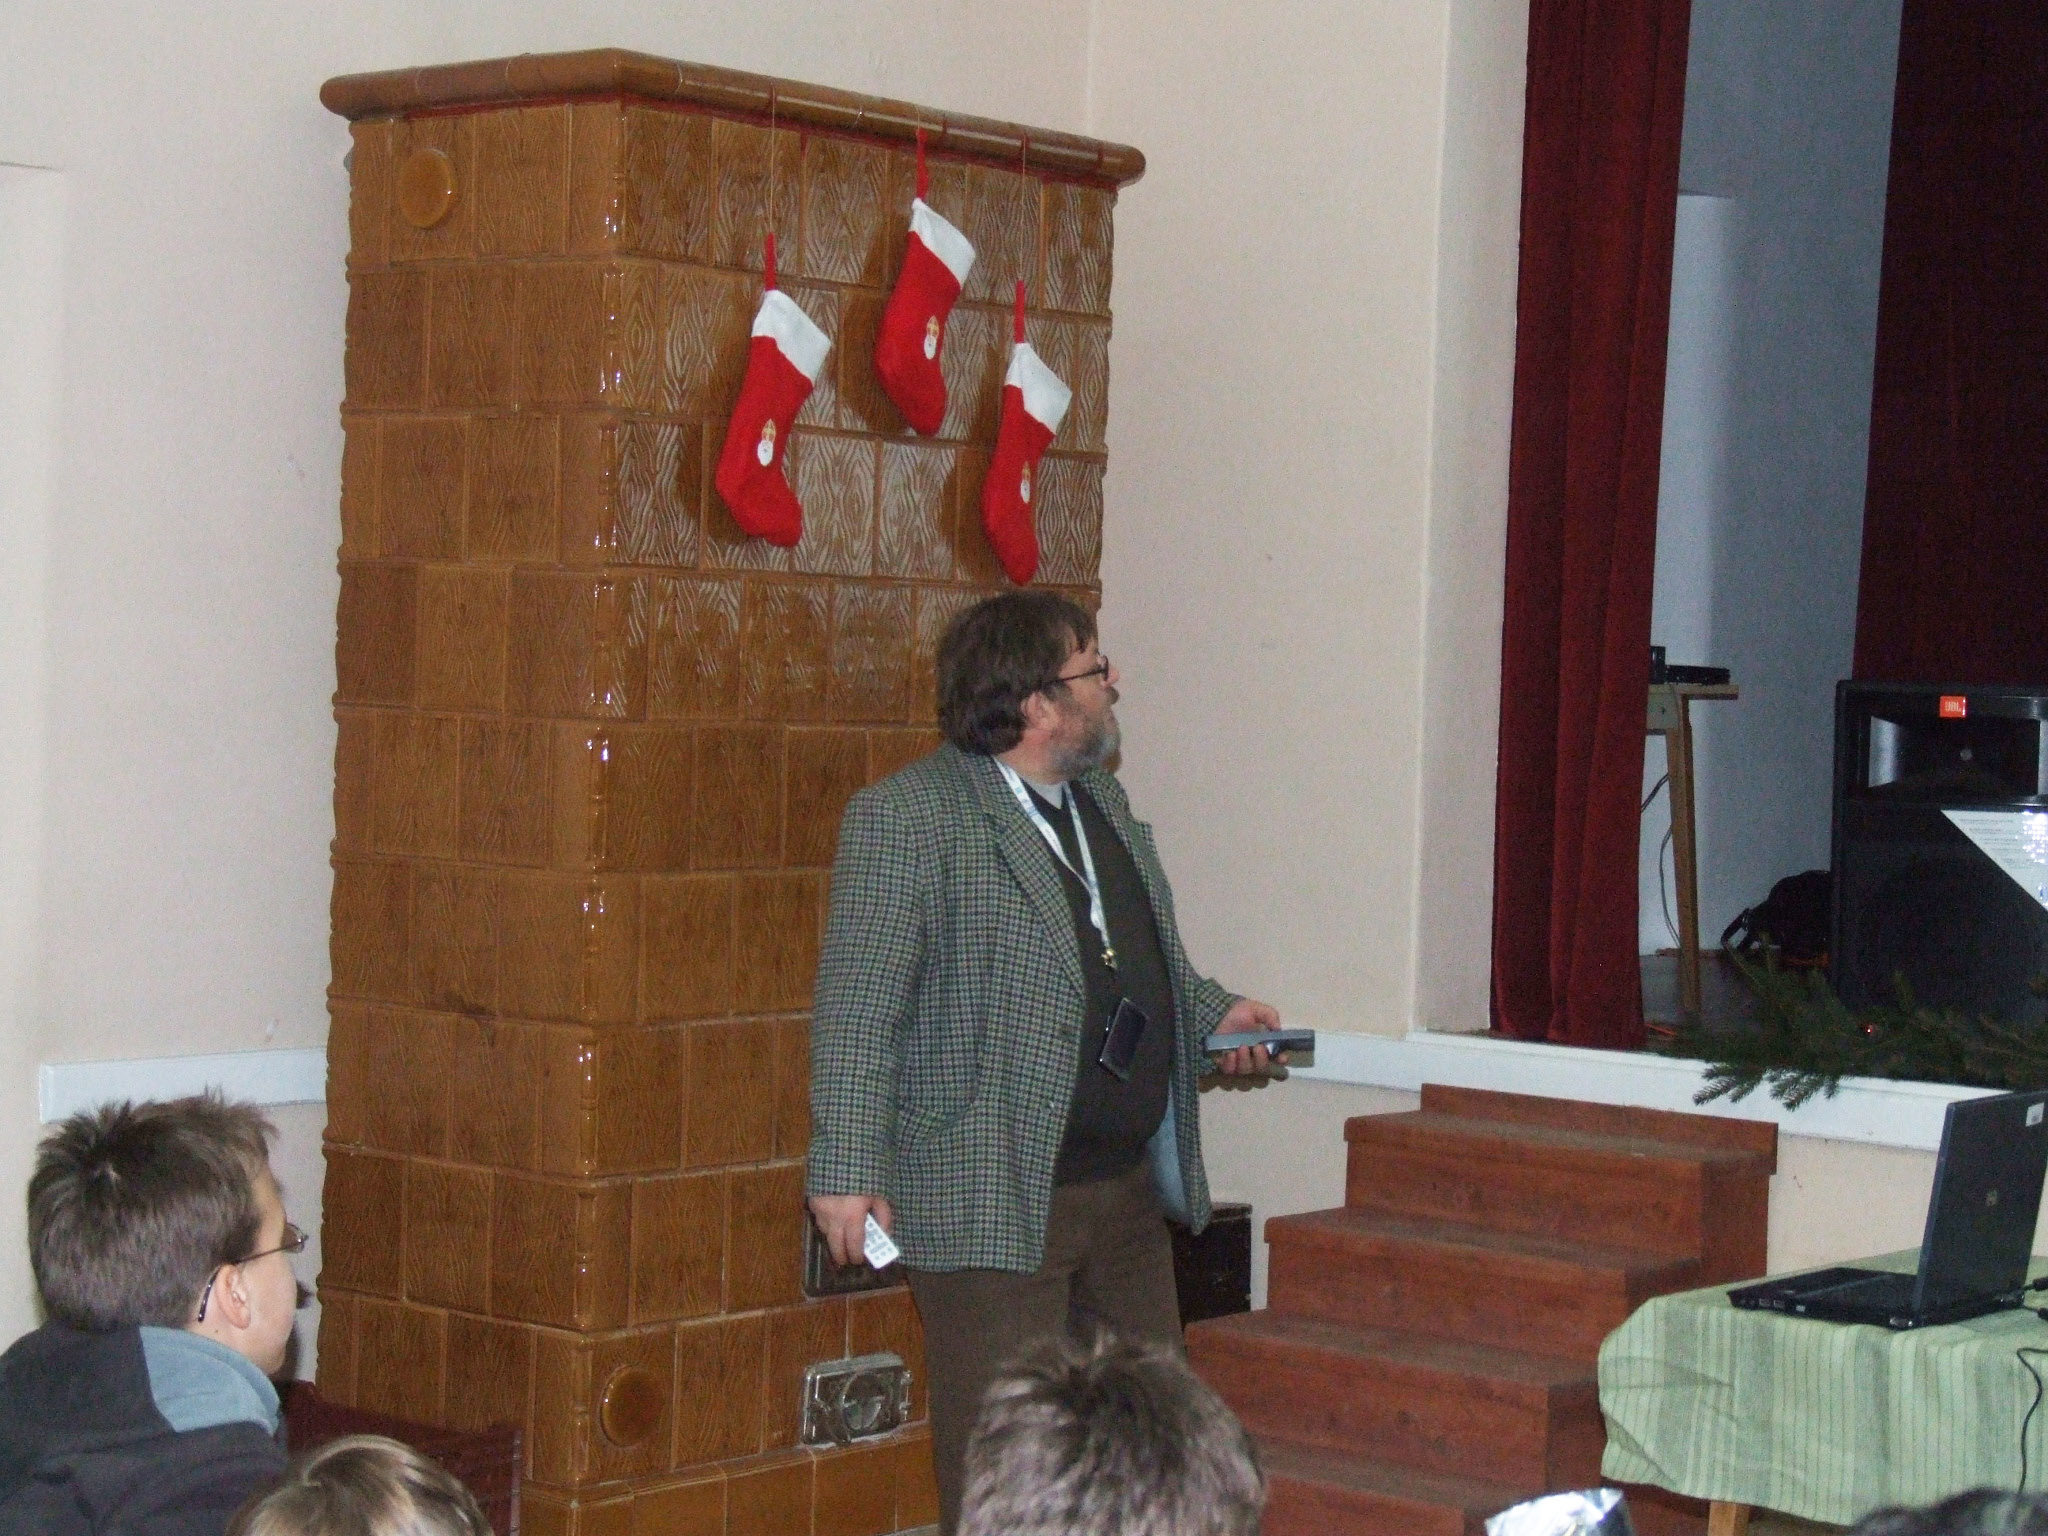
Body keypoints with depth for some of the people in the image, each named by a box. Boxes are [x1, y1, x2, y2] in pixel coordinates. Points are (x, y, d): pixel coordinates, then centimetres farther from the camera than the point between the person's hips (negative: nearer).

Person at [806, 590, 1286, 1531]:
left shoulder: (1105, 805, 15)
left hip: (1128, 1195, 8)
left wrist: (1210, 1014, 12)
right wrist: (847, 1173, -20)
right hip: (994, 1204, -8)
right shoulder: (905, 817, -12)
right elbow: (856, 1010, -15)